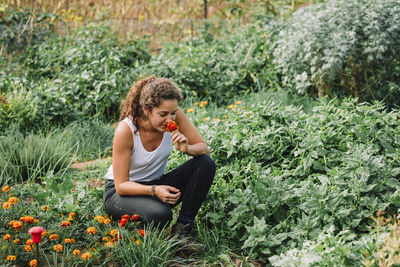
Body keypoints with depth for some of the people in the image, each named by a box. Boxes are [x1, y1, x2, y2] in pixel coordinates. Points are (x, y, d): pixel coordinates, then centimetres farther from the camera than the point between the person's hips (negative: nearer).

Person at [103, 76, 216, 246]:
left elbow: (203, 147, -7)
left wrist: (187, 148, -30)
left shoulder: (174, 115, -16)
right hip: (120, 191, -5)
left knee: (206, 164, -18)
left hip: (157, 184, 5)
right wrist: (154, 190, -39)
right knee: (160, 214, -38)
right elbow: (121, 185, -22)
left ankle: (183, 226, -12)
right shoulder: (126, 130, -27)